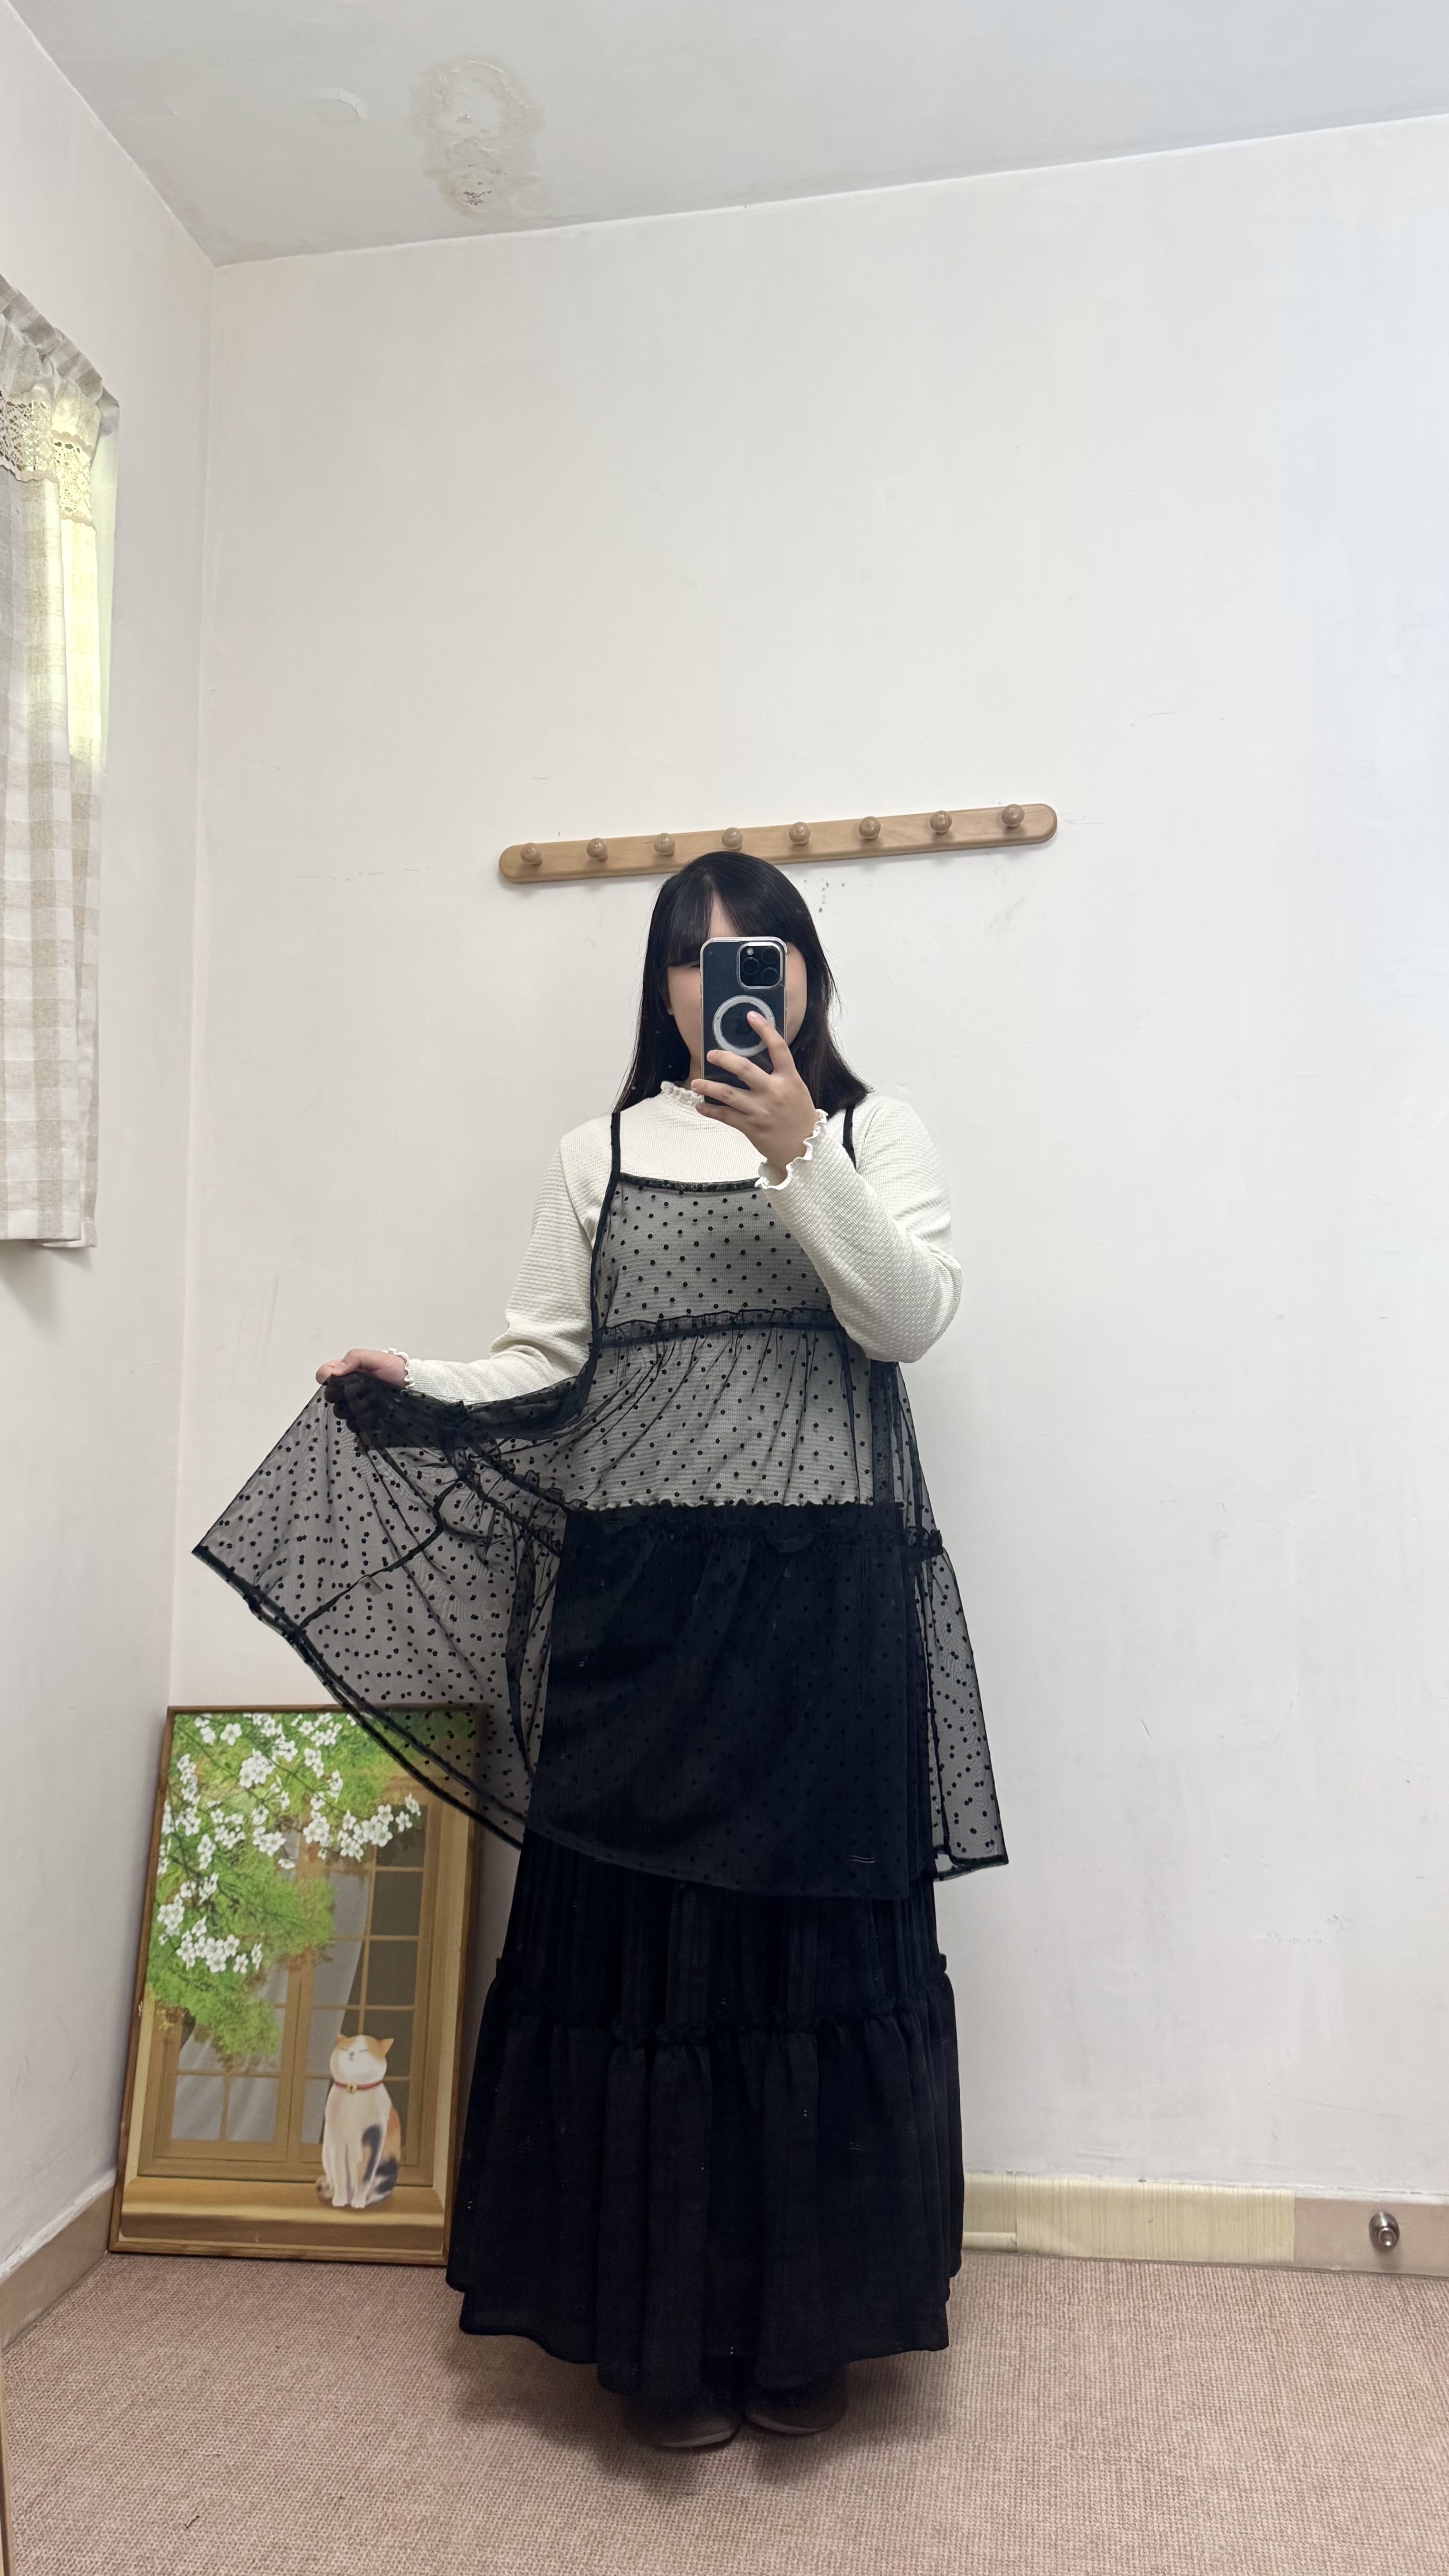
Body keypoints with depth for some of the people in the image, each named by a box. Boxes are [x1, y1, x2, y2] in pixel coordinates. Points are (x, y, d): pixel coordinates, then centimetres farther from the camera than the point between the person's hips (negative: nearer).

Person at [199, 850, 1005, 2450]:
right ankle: (657, 2324, 23)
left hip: (829, 1598, 0)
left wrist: (798, 1153, -15)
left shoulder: (874, 1135, 9)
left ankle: (805, 2319, 23)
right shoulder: (600, 1158, 12)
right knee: (638, 1938, 3)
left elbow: (913, 1318, -6)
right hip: (639, 1598, 1)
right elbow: (542, 1368, 10)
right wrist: (415, 1392, -5)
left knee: (817, 1937, 4)